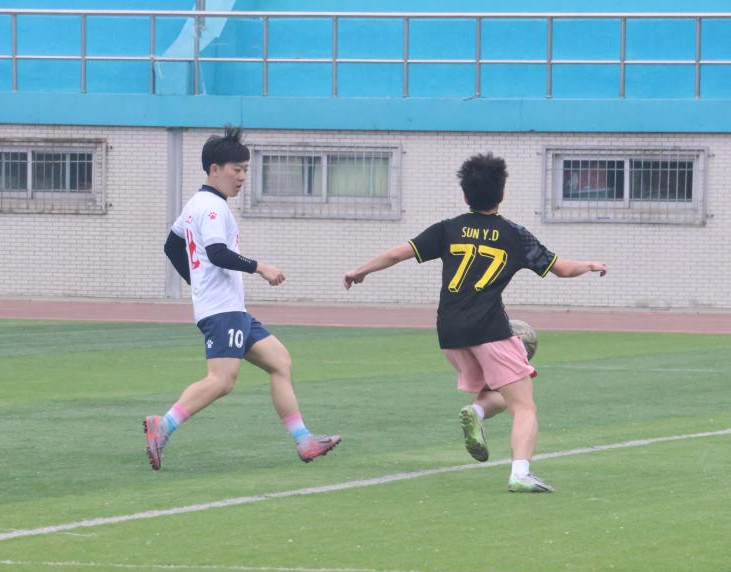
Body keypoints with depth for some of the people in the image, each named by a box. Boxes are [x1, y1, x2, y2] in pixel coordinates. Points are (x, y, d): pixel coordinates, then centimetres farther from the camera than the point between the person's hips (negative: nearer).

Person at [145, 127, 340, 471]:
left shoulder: (196, 204, 20)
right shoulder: (213, 207, -11)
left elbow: (172, 247, 30)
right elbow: (218, 253, -24)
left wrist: (197, 282, 33)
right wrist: (259, 268, -19)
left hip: (234, 312, 11)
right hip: (221, 310, -11)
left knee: (279, 361, 8)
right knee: (221, 380, -21)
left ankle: (304, 442, 5)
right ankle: (162, 427, -23)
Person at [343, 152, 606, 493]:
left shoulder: (448, 230, 13)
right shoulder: (513, 235, 9)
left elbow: (398, 253, 10)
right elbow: (563, 268, 13)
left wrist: (360, 271, 24)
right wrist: (591, 266, 33)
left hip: (450, 334, 4)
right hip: (490, 330, -4)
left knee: (499, 395, 23)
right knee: (524, 407, -4)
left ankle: (476, 413, -11)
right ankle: (520, 473, -27)